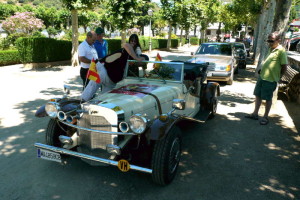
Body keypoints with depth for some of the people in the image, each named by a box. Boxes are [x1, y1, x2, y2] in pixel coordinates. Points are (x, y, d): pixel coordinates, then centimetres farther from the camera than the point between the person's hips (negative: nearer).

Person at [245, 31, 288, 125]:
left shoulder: (281, 50, -14)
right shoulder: (271, 49, 11)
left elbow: (284, 67, -12)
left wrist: (277, 76, -2)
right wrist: (262, 71, 12)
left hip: (270, 79, -8)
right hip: (262, 76, 8)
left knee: (268, 98, 4)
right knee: (258, 95, 14)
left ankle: (265, 117, 17)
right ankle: (255, 113, 26)